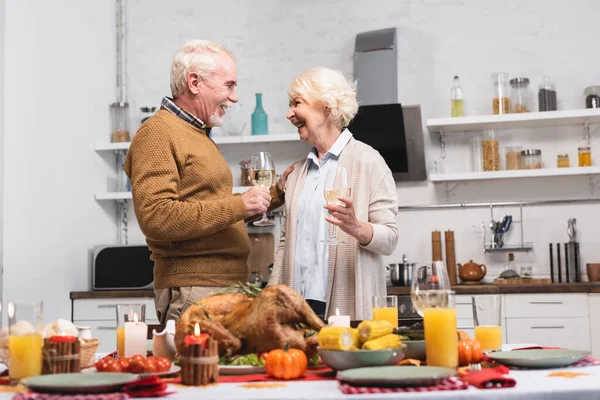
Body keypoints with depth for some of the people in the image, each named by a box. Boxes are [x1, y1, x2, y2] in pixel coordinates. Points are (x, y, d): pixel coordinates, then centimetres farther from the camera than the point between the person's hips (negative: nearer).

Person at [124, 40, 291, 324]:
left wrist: (275, 194, 17)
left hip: (227, 287, 9)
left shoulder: (198, 135, 21)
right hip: (191, 292, -9)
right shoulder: (157, 134, -9)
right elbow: (156, 218, -22)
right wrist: (237, 206, -18)